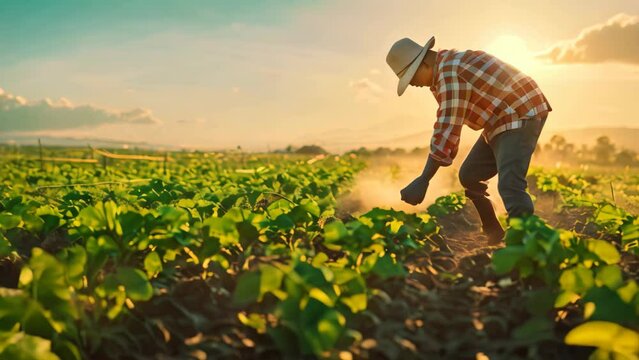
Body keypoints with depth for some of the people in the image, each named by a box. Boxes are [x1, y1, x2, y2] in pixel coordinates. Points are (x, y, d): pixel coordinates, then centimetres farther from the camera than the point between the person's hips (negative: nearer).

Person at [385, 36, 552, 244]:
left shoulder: (450, 73, -23)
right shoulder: (444, 70, 10)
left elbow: (447, 128, -29)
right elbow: (447, 124, 13)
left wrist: (423, 180, -28)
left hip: (521, 116, -11)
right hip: (502, 120, 11)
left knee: (509, 184, -24)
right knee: (469, 176, 11)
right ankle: (494, 235, 20)